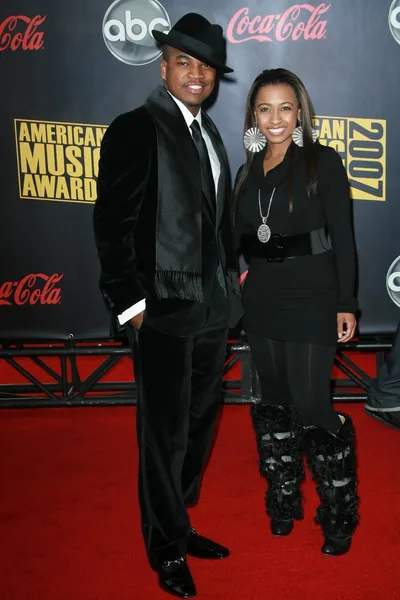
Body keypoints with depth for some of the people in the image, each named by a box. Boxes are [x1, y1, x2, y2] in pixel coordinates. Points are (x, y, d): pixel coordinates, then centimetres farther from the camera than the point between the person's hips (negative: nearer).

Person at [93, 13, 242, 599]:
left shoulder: (208, 131, 14)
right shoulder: (135, 130, -10)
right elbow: (112, 222, -13)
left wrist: (232, 270, 11)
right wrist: (130, 302, -15)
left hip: (213, 309, 8)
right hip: (164, 311, -7)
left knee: (199, 425, 17)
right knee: (165, 434, 5)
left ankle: (177, 524, 37)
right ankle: (167, 549, 26)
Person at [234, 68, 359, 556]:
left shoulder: (323, 162, -3)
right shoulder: (249, 172, 12)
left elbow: (342, 237, -6)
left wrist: (346, 304, -9)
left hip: (312, 301, -5)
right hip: (261, 301, 5)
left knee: (311, 407, -7)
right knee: (274, 404, 12)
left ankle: (340, 515, 14)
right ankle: (283, 502, 30)